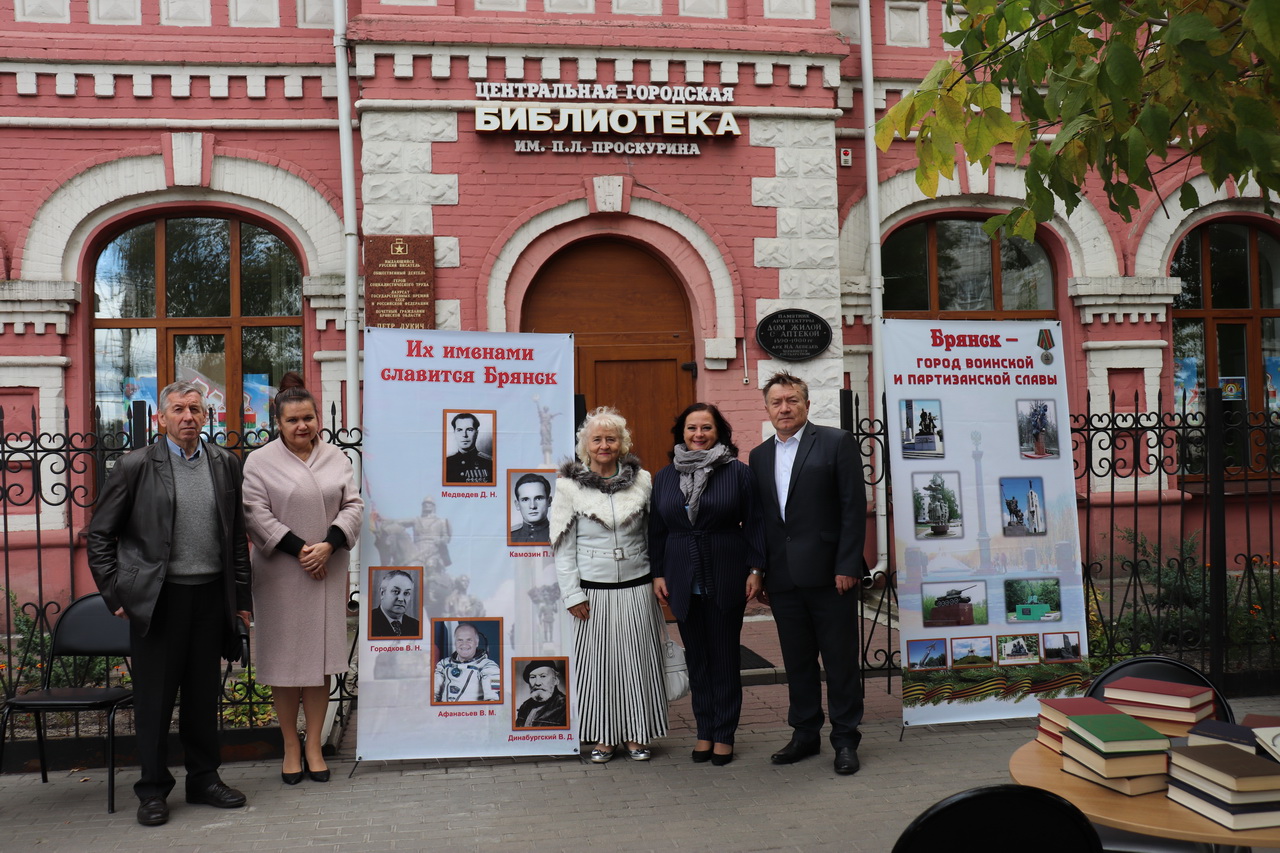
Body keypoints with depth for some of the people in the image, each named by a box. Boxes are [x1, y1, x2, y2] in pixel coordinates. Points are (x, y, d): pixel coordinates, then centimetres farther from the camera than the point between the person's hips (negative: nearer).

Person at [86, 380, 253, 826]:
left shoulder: (225, 464, 7)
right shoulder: (135, 466, -3)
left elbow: (237, 535, 11)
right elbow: (100, 533, 1)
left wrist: (241, 596, 8)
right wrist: (116, 593, -4)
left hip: (211, 594, 3)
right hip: (158, 597, -3)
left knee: (204, 693, 12)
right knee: (154, 697, 5)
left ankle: (204, 779, 25)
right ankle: (153, 789, 18)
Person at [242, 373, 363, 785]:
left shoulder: (336, 457, 8)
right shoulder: (260, 461, 0)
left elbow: (353, 505, 3)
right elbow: (257, 515, -7)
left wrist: (328, 545, -11)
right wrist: (299, 549, -14)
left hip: (328, 571, 2)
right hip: (281, 574, -2)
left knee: (320, 656, 6)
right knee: (284, 657, 4)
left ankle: (314, 745, 16)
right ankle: (291, 746, 16)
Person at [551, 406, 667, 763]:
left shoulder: (641, 480, 4)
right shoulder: (569, 484, -2)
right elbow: (564, 545, 0)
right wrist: (572, 594, -3)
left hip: (637, 587, 1)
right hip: (594, 590, -1)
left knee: (637, 660, 7)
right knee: (598, 662, 5)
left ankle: (637, 735, 20)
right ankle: (604, 737, 19)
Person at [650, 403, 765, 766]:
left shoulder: (738, 473, -2)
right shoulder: (665, 477, 8)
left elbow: (754, 524, -2)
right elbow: (656, 530, 11)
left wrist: (755, 569, -7)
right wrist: (658, 573, 6)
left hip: (726, 579, -3)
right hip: (682, 581, 3)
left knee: (725, 656, 5)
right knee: (696, 657, 9)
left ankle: (724, 735, 15)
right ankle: (704, 732, 20)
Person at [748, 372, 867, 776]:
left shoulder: (836, 442, -2)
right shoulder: (759, 456, 13)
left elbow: (854, 507, -7)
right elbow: (759, 517, 14)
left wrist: (847, 566, -12)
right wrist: (759, 571, 8)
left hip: (828, 573, -5)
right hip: (782, 577, 5)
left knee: (841, 660, 4)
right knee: (797, 661, 13)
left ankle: (845, 741, 15)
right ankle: (804, 734, 25)